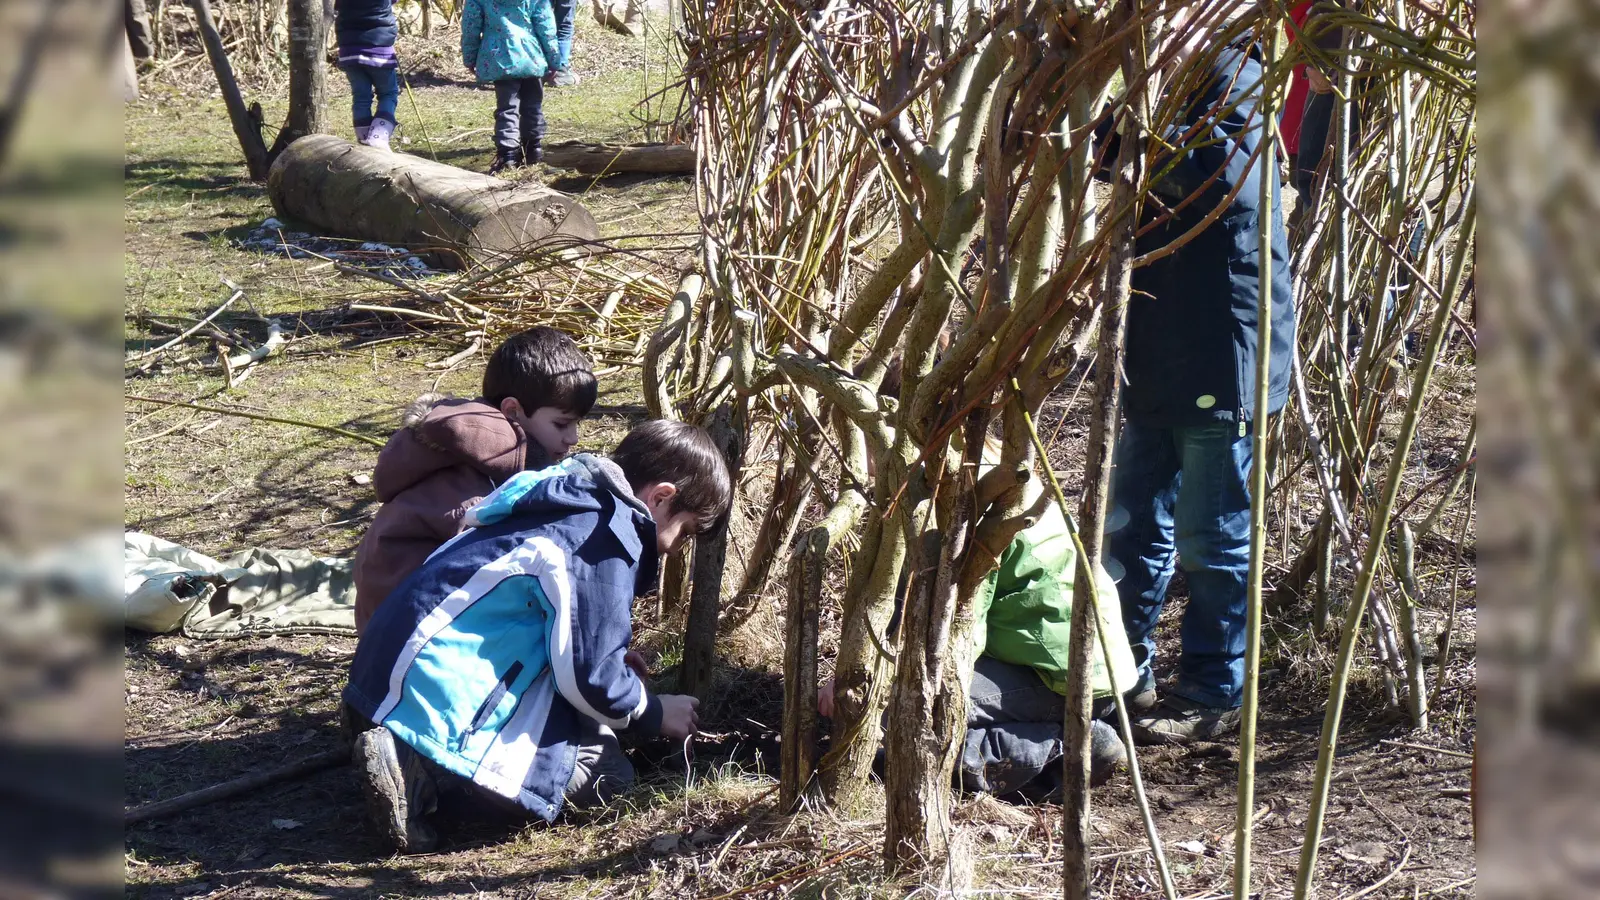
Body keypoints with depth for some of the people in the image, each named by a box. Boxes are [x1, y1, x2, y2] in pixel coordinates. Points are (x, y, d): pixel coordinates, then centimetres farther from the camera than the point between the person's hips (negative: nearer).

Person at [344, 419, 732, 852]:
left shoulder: (572, 501, 16)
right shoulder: (608, 540, -14)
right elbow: (589, 678, -13)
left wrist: (606, 656, 24)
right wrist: (654, 713, 5)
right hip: (440, 697, -10)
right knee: (604, 769, -8)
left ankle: (415, 759, 4)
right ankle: (421, 769, -14)